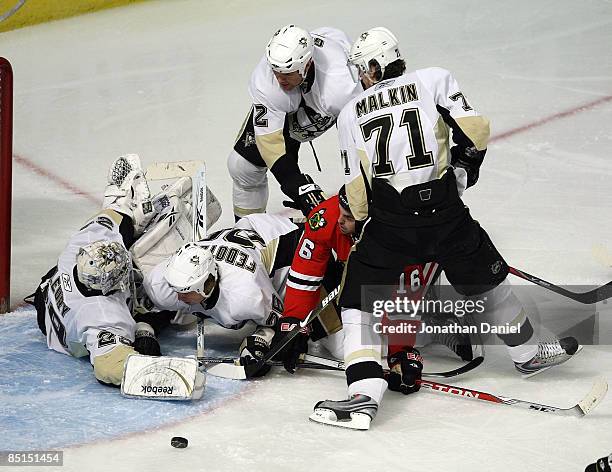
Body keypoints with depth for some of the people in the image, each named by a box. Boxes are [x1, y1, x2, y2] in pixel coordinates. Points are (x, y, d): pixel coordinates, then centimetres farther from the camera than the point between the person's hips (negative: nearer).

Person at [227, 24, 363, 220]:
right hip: (289, 106, 1)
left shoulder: (342, 86, -44)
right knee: (242, 163, -5)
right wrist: (300, 187, -38)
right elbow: (269, 141, -32)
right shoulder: (264, 79, -37)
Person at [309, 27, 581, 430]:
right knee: (488, 280, 23)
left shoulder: (350, 113, 10)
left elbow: (356, 191, 7)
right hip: (446, 213, 1)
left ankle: (364, 396, -3)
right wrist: (463, 170, 15)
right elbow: (475, 130, -3)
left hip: (389, 222, -1)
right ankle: (529, 354, 42)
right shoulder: (436, 79, 7)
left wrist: (362, 224, 23)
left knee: (359, 302, 11)